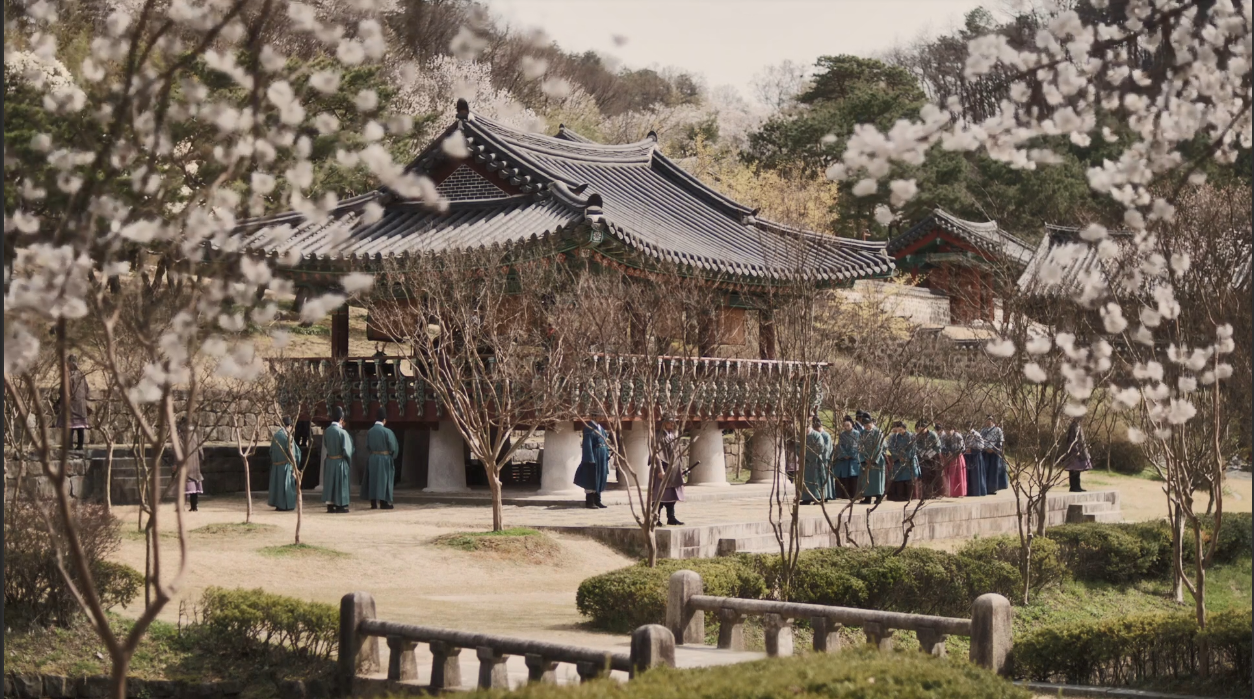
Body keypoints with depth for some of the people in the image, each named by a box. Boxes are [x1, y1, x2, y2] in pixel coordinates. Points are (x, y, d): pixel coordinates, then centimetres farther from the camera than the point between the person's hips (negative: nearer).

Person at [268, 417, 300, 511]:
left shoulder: (275, 436, 5)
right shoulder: (288, 436, -14)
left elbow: (271, 452, 11)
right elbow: (291, 453, -16)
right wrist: (294, 469, -12)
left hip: (276, 465, 6)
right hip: (286, 464, -6)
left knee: (277, 484, 14)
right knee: (286, 485, 3)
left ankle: (278, 504, 19)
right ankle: (286, 506, 6)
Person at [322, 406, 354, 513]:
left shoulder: (326, 431, -1)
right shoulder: (342, 432, -18)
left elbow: (325, 447, 10)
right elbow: (346, 450, -15)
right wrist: (349, 460, 0)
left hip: (329, 461, 5)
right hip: (340, 461, -5)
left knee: (330, 482, 12)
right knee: (340, 483, 4)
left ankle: (330, 505, 14)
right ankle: (339, 506, 7)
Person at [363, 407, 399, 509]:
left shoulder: (370, 432, -1)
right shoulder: (387, 432, -14)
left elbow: (367, 447, 4)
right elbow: (393, 447, -10)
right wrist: (392, 456, 10)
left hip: (373, 459, 4)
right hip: (384, 459, -4)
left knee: (373, 480, 10)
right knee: (383, 479, 3)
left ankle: (373, 503, 9)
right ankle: (383, 503, 4)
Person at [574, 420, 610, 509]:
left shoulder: (600, 427, 15)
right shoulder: (589, 426, -10)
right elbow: (587, 443, -15)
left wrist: (607, 455, 13)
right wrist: (590, 458, -20)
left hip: (602, 457, 8)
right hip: (594, 455, -8)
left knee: (600, 479, 9)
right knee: (591, 479, -5)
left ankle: (597, 501, 14)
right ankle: (589, 502, -1)